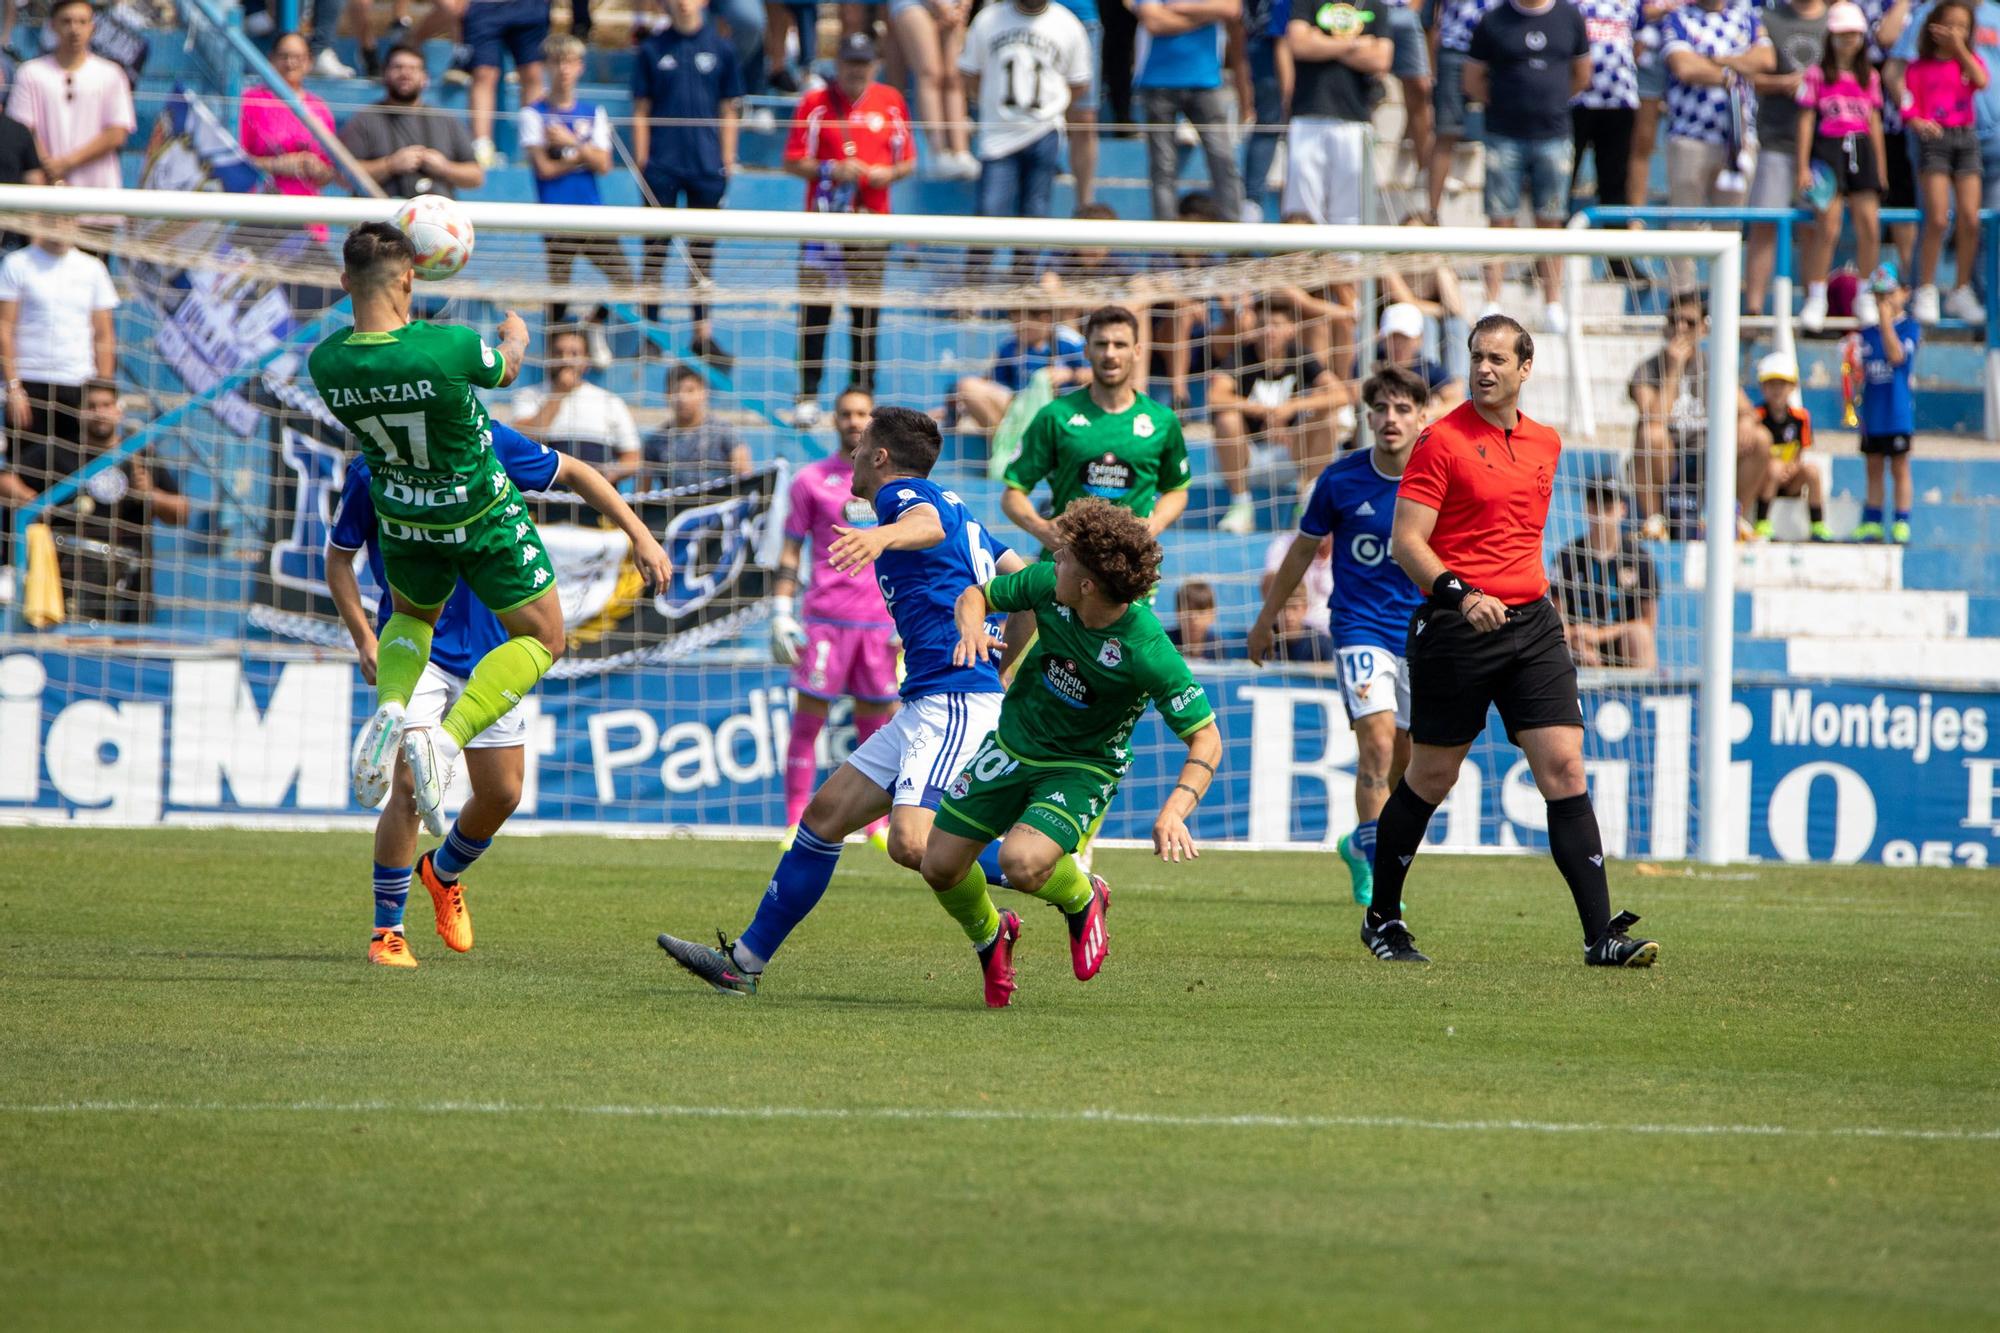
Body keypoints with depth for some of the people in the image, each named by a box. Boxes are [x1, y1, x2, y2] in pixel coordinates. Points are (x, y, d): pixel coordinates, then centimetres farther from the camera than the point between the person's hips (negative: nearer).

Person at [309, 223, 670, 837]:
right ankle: (446, 739, -9)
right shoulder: (450, 348, -34)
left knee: (412, 616, 34)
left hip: (404, 519, 4)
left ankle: (389, 707, 1)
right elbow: (507, 368, -9)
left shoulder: (325, 363, -23)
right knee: (541, 638, 15)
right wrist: (516, 334, 16)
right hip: (483, 515, -4)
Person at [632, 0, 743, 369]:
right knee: (656, 247, 1)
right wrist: (641, 163, -2)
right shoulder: (652, 50, 3)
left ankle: (701, 334, 10)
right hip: (662, 168, -1)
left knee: (702, 252, 5)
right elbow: (641, 112, 4)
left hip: (707, 168, 1)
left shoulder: (719, 49, 5)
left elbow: (728, 111, 8)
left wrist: (727, 165, 4)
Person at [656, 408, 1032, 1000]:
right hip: (927, 705, 11)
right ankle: (744, 961, 17)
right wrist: (998, 666, 26)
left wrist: (883, 535, -53)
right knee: (825, 813, 12)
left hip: (955, 701, -11)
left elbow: (928, 523, -31)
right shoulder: (950, 504, 24)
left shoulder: (900, 492, -5)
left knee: (912, 841, -26)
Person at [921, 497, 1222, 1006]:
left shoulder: (1147, 652, -31)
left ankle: (1082, 901, 6)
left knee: (1022, 863, -30)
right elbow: (976, 595, 2)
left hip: (1084, 768, -5)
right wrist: (972, 627, -23)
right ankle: (990, 937, 35)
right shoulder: (1048, 584, -18)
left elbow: (1206, 740, -25)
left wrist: (1174, 812, -40)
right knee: (940, 866, 2)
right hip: (1012, 743, 5)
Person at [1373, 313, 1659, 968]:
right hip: (1456, 624, -5)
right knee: (1431, 778, 4)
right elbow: (1405, 540, -12)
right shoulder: (1442, 440, -6)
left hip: (1532, 622, 5)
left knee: (1564, 767, -6)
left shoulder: (1545, 443, 13)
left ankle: (1601, 934, -10)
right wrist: (1460, 593, -25)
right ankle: (1382, 919, 22)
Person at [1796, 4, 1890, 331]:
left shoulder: (1870, 77, 14)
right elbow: (1806, 120, 2)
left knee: (1870, 228, -3)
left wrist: (1881, 166, 16)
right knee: (1829, 228, -11)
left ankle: (1865, 298, 9)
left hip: (1862, 148, 4)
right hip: (1829, 146, -4)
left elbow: (1875, 122, 18)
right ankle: (1816, 299, -3)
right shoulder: (1816, 74, 3)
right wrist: (1803, 166, -4)